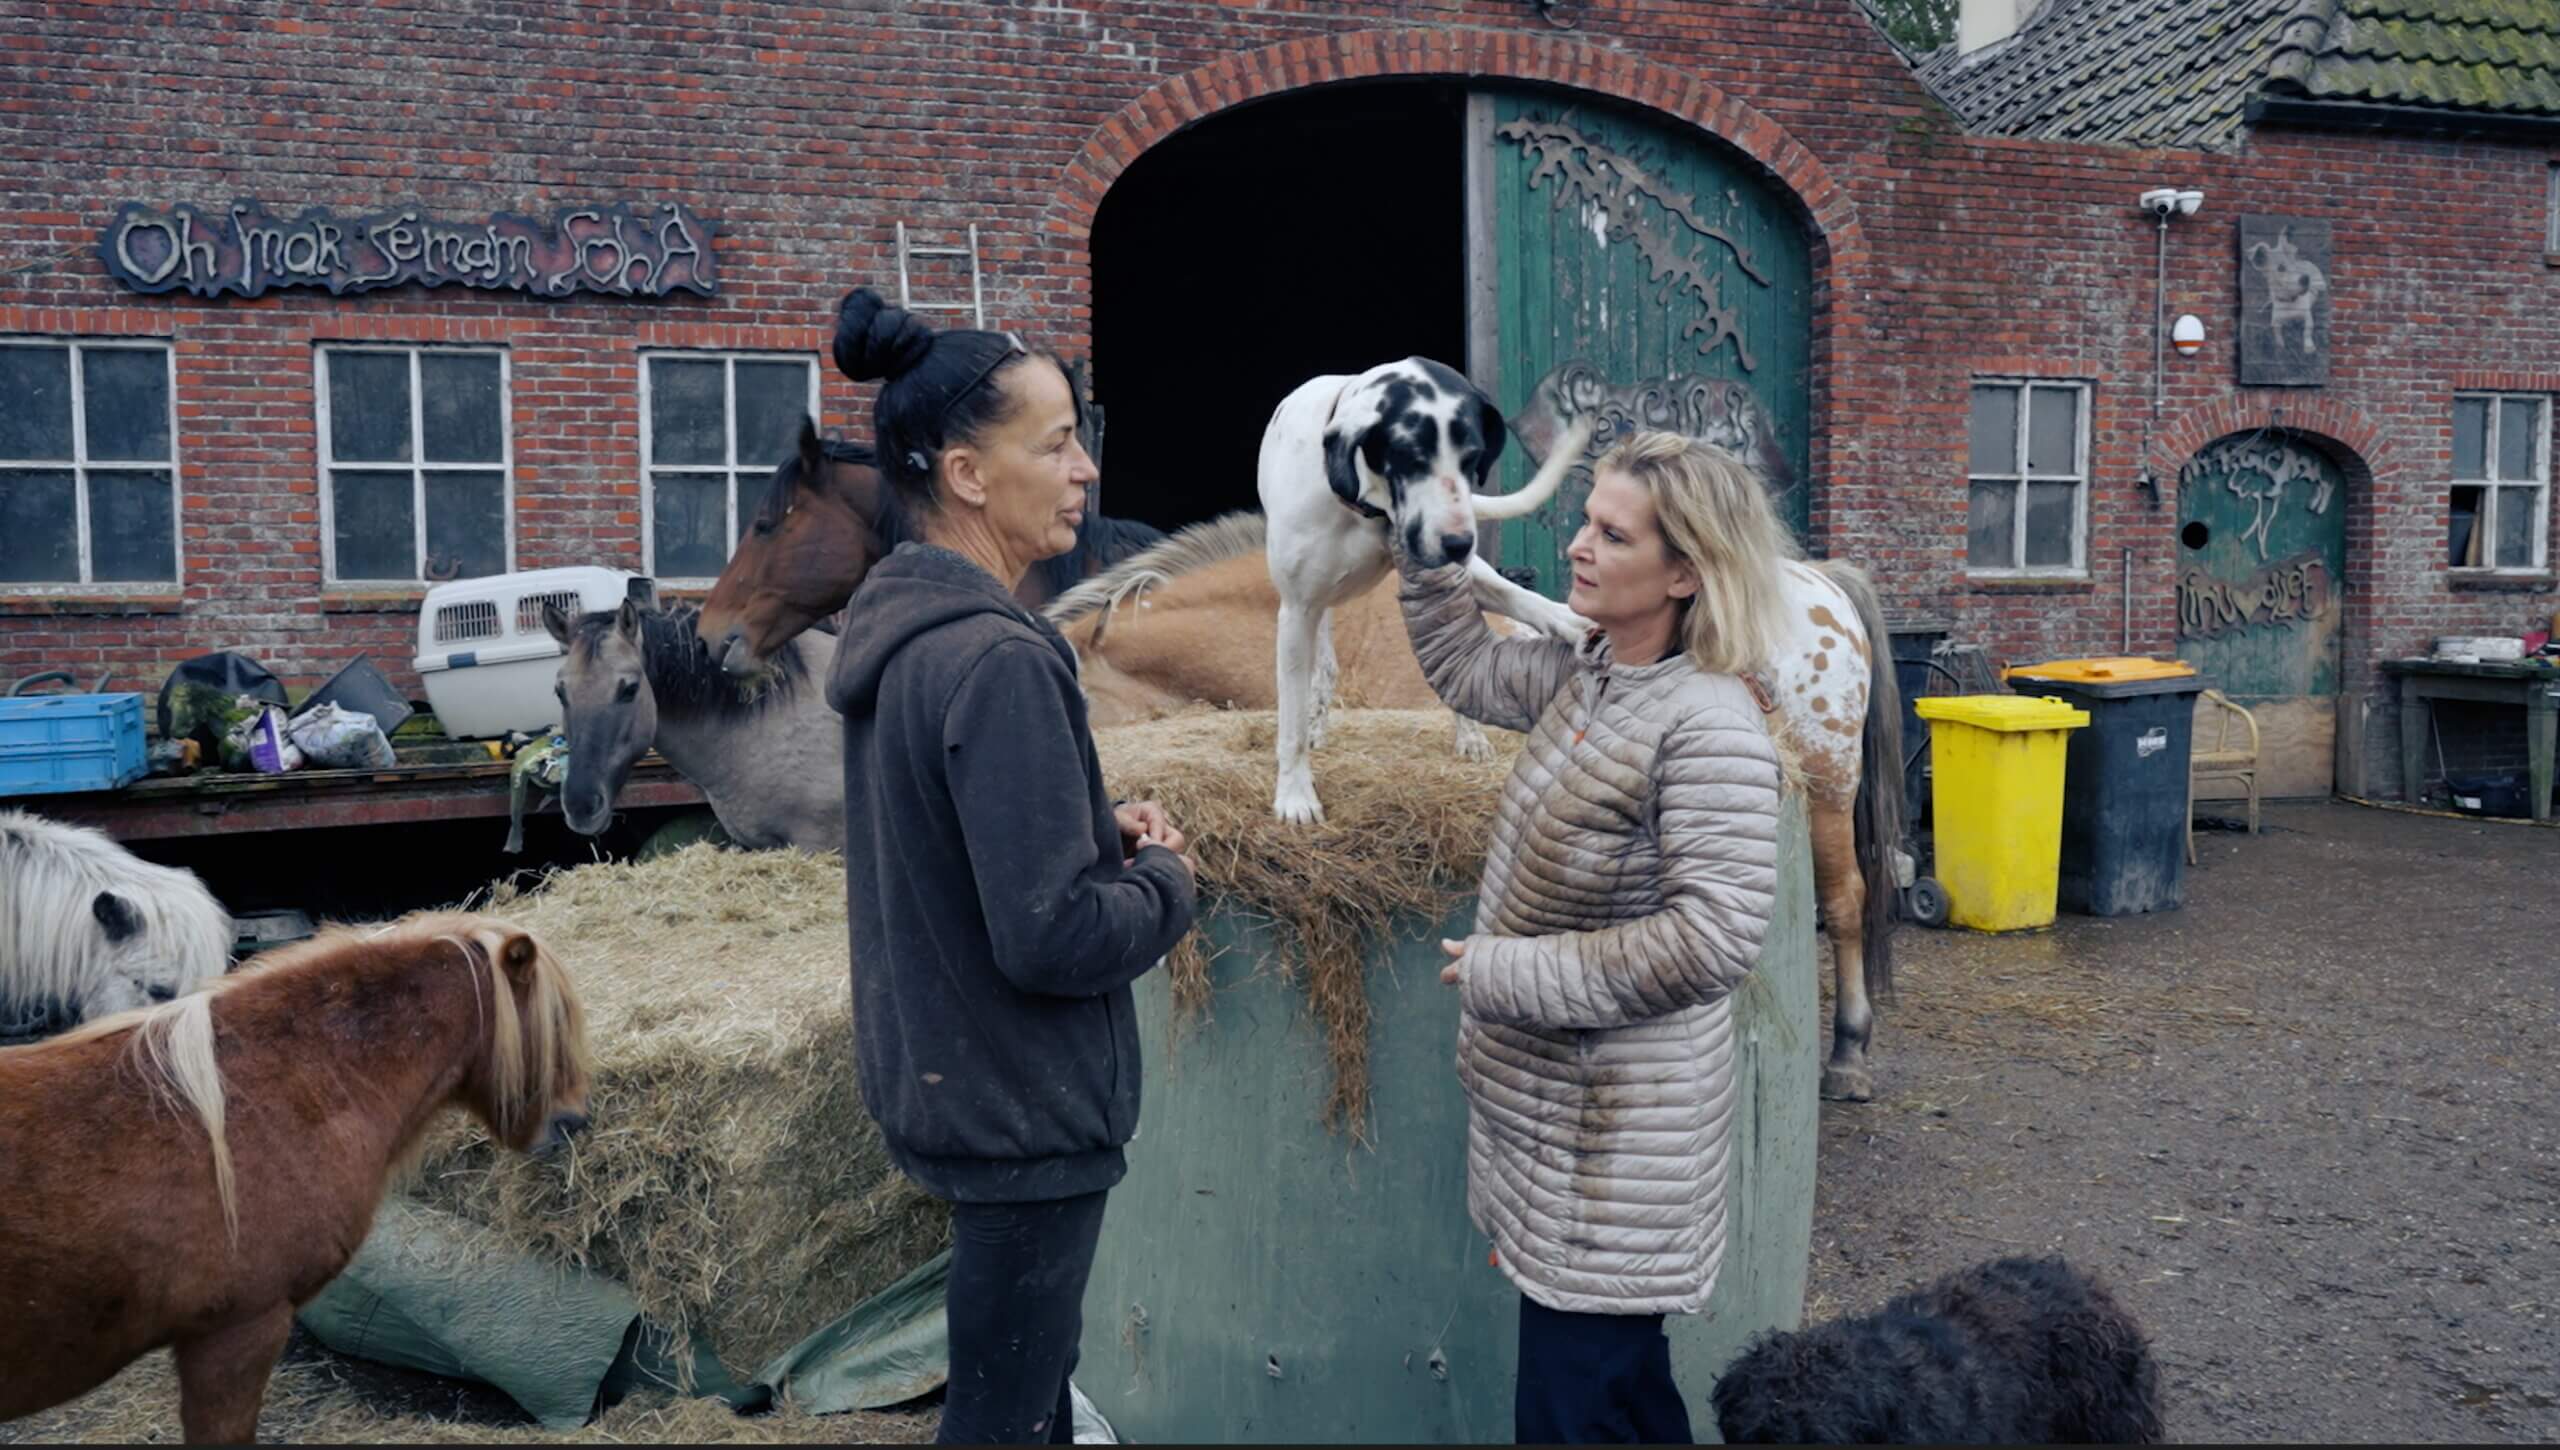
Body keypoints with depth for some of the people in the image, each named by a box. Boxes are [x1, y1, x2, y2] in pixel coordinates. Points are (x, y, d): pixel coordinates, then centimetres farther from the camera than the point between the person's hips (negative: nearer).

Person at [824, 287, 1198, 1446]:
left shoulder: (894, 622, 3)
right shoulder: (998, 662, -27)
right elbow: (1053, 936, -28)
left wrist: (1097, 827, 2)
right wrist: (1164, 879, -9)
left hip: (943, 1074, 9)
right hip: (1020, 1104, -9)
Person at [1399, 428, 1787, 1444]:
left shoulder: (1710, 726, -22)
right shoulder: (1586, 677, 4)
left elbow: (1712, 941, -27)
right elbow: (1462, 666, 21)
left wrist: (1503, 974, -20)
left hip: (1615, 1146, -8)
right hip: (1546, 1108, 8)